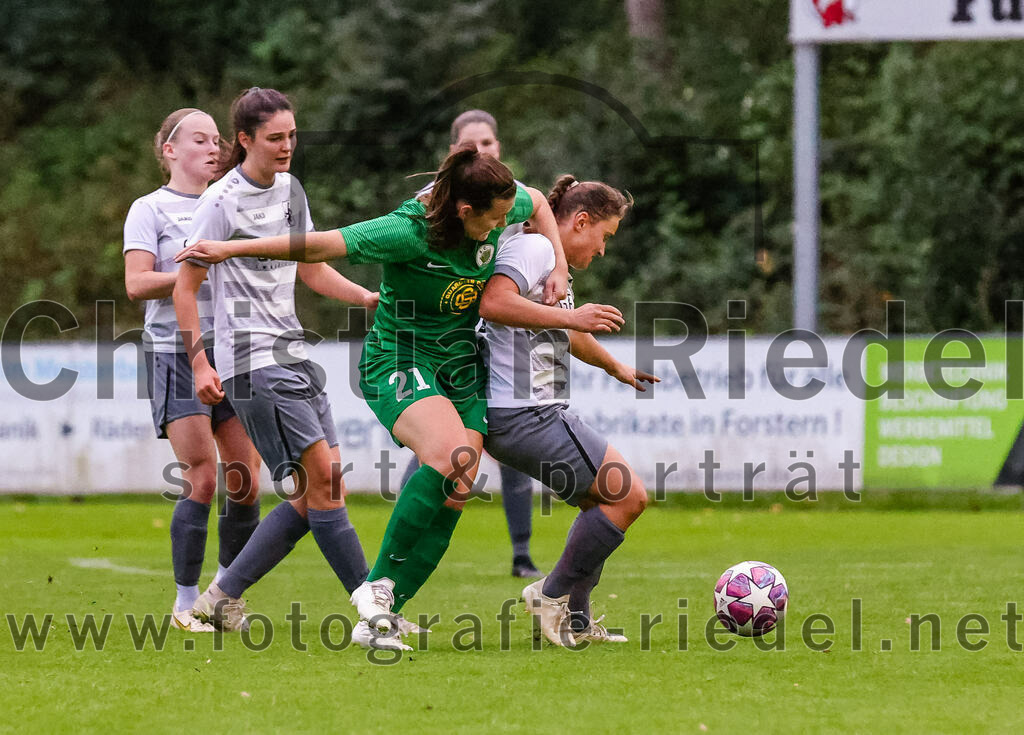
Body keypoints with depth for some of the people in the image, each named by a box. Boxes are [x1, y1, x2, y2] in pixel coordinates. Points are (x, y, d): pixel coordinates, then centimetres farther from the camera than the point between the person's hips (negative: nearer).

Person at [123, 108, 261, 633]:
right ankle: (185, 603, -4)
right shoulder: (150, 210, 1)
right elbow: (137, 283, -10)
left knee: (245, 480, -1)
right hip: (175, 351, -5)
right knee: (202, 479, -13)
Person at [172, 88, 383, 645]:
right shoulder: (222, 201, -9)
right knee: (322, 480, -14)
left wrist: (369, 297, 6)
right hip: (251, 359, -9)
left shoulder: (290, 190, 13)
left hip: (291, 352, 9)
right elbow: (185, 286, -5)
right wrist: (199, 363, -11)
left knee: (317, 494, 3)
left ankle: (221, 598, 11)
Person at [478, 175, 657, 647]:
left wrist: (617, 368, 56)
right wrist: (569, 317, -26)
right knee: (627, 496, -10)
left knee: (603, 502, 20)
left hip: (536, 413, 11)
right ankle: (553, 595, -1)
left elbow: (569, 337, 42)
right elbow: (493, 303, -29)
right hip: (525, 413, -11)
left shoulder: (553, 261, 23)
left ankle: (573, 621, 20)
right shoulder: (532, 248, -10)